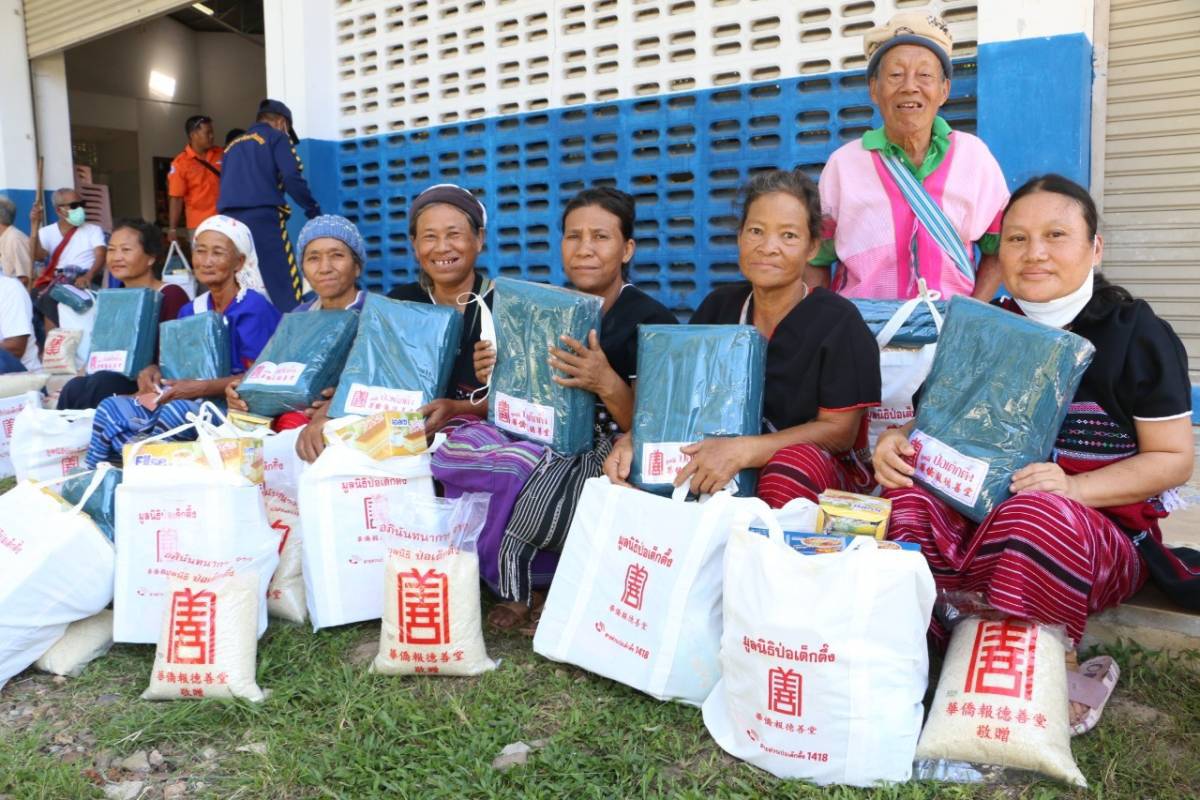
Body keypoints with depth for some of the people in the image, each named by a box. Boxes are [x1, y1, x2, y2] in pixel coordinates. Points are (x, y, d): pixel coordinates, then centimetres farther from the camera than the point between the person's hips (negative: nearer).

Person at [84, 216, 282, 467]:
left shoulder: (253, 308, -7)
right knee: (111, 407, -13)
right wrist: (154, 371, -2)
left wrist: (201, 388, -23)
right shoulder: (190, 311, 17)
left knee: (176, 412, -36)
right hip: (183, 399, 7)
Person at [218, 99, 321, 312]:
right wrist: (314, 211, 2)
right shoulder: (277, 137, 9)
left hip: (229, 220, 6)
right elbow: (291, 179, -5)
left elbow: (226, 187, 24)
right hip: (263, 218, -6)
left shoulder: (233, 145, 27)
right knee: (284, 289, -6)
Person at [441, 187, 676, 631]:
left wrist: (606, 383, -30)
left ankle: (530, 588, 1)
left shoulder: (651, 319, -7)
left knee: (529, 487, -32)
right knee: (462, 445, -22)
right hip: (546, 441, 6)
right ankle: (523, 582, -2)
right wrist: (496, 378, -7)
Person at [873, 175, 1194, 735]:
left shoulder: (1138, 335, -2)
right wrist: (898, 441, -10)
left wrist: (1074, 488, -21)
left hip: (1105, 530, -3)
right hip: (978, 514, 4)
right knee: (908, 497, -28)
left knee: (1036, 518, -39)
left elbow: (1173, 458, -3)